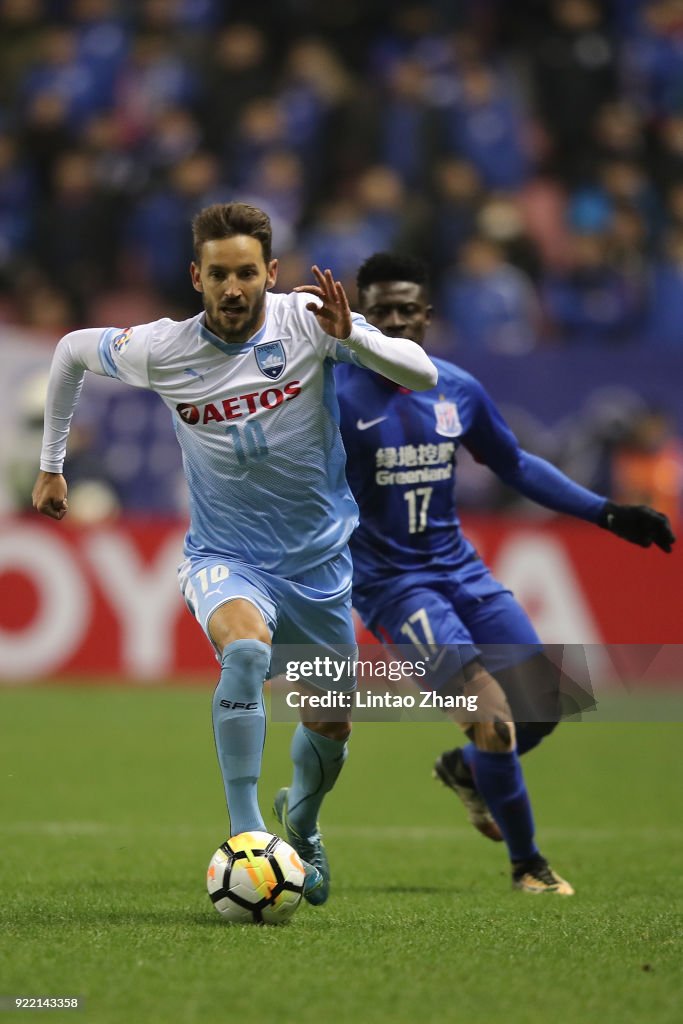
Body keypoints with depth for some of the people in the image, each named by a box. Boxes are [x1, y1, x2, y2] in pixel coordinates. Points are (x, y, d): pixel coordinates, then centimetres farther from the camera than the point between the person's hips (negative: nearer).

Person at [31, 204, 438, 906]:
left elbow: (423, 376, -21)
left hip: (318, 558, 2)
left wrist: (350, 336, -38)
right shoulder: (161, 350, -13)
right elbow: (72, 349, 7)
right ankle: (245, 834, -32)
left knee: (329, 730, 13)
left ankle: (300, 821, 47)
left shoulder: (309, 321, -15)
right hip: (224, 556, -2)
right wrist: (51, 466, 12)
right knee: (246, 647, -36)